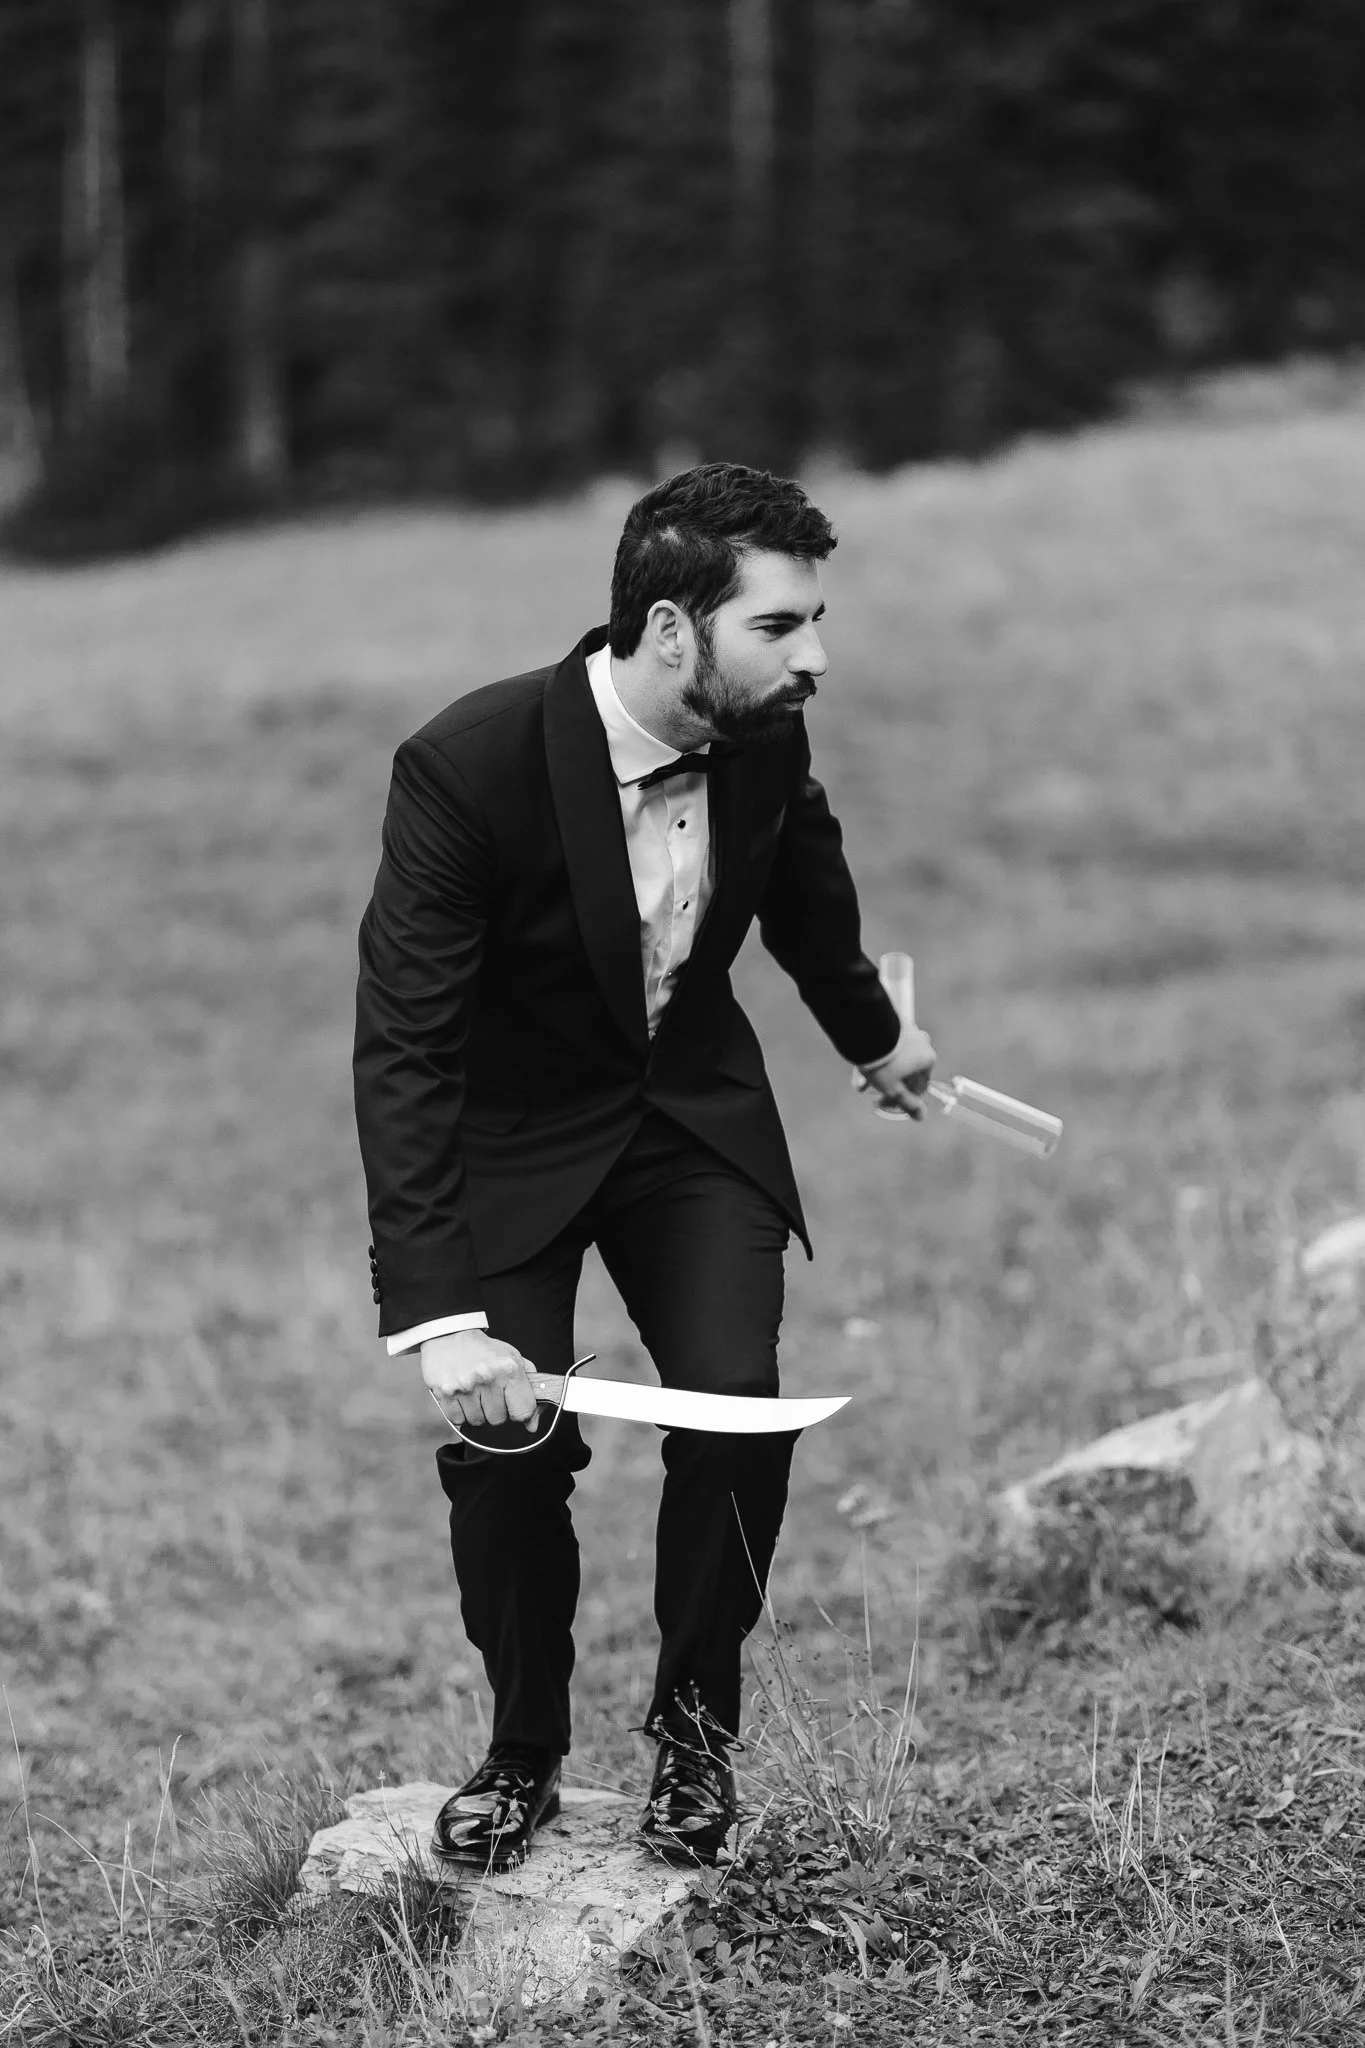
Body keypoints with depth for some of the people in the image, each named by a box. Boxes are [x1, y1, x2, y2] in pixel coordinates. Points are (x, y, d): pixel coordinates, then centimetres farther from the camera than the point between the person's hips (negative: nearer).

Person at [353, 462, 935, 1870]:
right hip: (509, 1138, -3)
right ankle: (522, 1756, 14)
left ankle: (694, 1724, 10)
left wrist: (872, 1033, 31)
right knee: (504, 1446, -12)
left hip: (693, 1107, 3)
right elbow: (403, 1051, -30)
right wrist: (439, 1317, -38)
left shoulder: (766, 738, -13)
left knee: (739, 1410, -14)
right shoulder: (469, 766, -30)